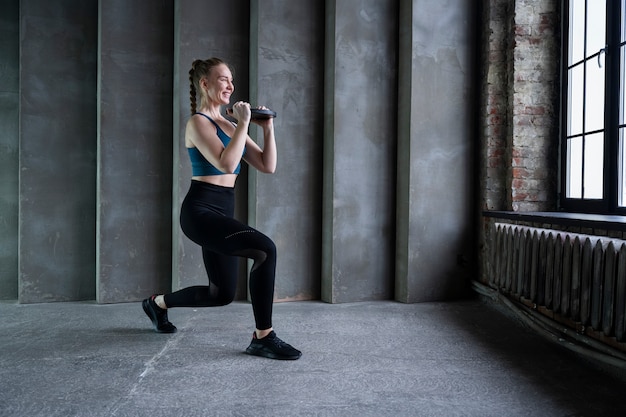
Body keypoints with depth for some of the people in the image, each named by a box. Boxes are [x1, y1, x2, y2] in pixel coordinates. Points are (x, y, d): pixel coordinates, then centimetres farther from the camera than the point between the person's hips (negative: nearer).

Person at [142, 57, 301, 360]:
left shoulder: (229, 125, 15)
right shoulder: (198, 122, -7)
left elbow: (268, 166, 10)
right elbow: (226, 164, -23)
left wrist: (267, 128, 2)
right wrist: (244, 123, -16)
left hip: (222, 213, 9)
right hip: (201, 211, -9)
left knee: (222, 294, 16)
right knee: (265, 249, -28)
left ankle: (158, 303, 40)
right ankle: (263, 338, -17)